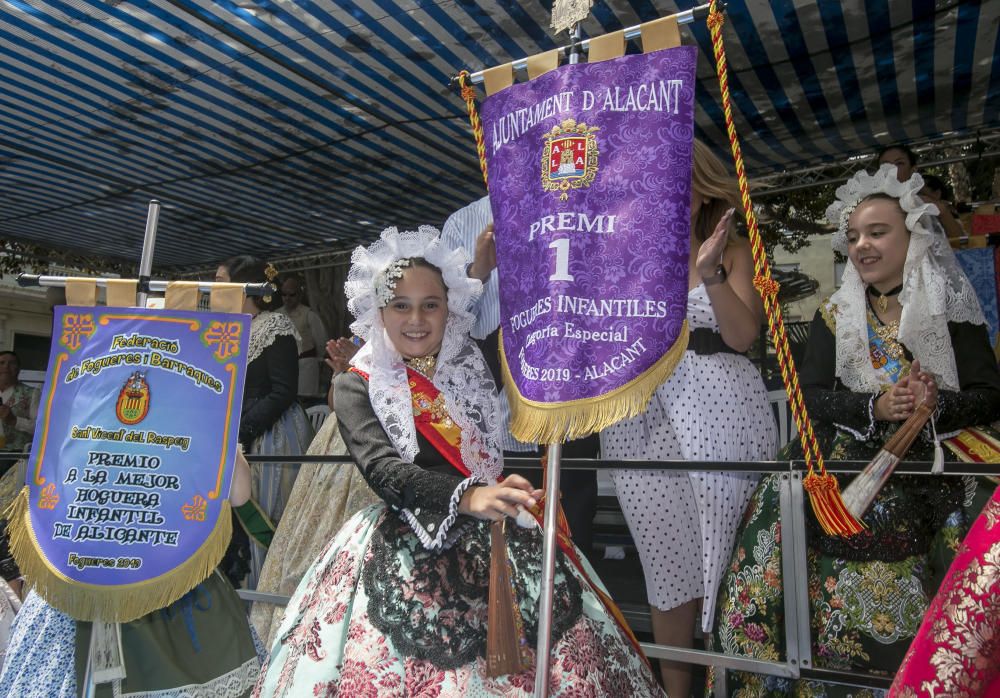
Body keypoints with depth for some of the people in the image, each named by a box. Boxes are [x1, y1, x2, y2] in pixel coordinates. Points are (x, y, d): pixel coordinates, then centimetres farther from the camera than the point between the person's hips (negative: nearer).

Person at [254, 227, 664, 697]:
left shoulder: (479, 363, 8)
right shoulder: (357, 386, 0)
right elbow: (383, 470, -16)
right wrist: (468, 496, -33)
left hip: (501, 539, 2)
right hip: (406, 551, -2)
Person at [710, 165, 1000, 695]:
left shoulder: (953, 311, 7)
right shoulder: (835, 315, 11)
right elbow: (810, 394, 2)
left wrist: (936, 405, -17)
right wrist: (875, 407, -14)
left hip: (931, 470, 0)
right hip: (848, 462, 1)